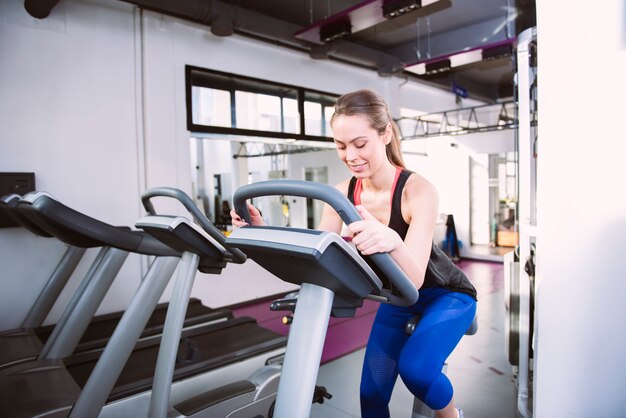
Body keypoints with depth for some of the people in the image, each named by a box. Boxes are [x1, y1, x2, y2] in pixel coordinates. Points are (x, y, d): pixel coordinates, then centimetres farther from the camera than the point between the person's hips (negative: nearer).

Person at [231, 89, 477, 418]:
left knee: (414, 366, -27)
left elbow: (414, 278, -39)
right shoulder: (342, 195, -15)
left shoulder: (417, 190, -30)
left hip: (446, 295, -4)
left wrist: (392, 241, -60)